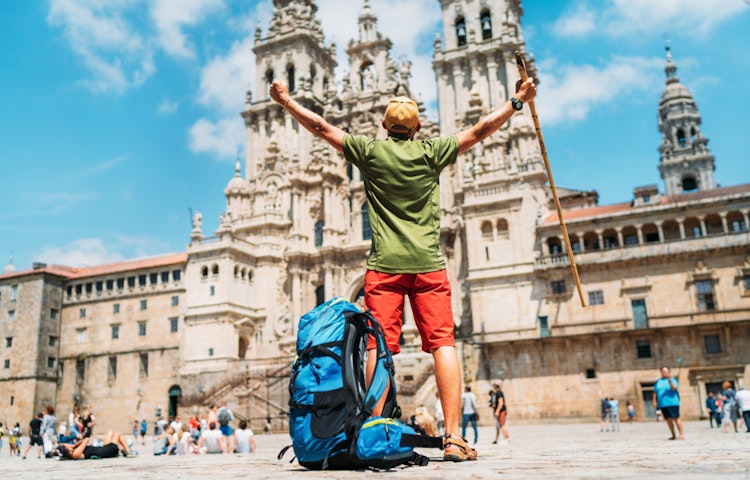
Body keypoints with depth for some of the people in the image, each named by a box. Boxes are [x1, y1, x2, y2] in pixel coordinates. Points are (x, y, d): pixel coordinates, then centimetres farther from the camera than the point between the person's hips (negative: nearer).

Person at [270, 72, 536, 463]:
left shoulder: (370, 151, 6)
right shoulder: (431, 152, 7)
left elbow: (322, 128, 13)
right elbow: (479, 130, 14)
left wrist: (287, 101, 24)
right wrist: (517, 102, 25)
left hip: (384, 264, 0)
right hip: (428, 263, 0)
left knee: (379, 348, -1)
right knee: (443, 344, -3)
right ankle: (453, 438, -7)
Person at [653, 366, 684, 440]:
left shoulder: (672, 379, 2)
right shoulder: (658, 382, 15)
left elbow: (674, 388, -17)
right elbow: (655, 393, 16)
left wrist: (669, 379, -28)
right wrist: (655, 401, 6)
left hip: (672, 403, -4)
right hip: (663, 404, 4)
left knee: (676, 418, -8)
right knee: (668, 420, 6)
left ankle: (681, 434, -4)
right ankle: (673, 435, 13)